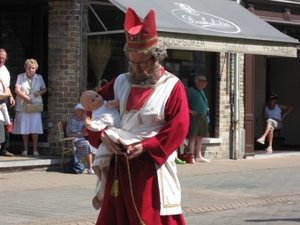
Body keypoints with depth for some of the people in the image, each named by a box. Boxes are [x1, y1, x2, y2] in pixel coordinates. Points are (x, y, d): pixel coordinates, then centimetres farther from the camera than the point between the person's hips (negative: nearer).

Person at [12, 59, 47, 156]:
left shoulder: (39, 77, 4)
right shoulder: (20, 77, -2)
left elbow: (44, 89, 14)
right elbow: (17, 90, -8)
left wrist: (40, 92, -9)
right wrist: (27, 98, -17)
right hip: (23, 107, -1)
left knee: (35, 129, -2)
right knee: (24, 129, 3)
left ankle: (35, 149, 6)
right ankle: (25, 149, 14)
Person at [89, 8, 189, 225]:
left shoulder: (172, 87, -6)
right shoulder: (120, 82, 9)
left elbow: (178, 128, -11)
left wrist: (146, 146, -19)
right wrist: (102, 134, -7)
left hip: (152, 166, -5)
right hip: (119, 164, 5)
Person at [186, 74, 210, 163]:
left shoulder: (201, 91, 19)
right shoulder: (191, 90, -7)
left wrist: (206, 110, 17)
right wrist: (190, 111, -17)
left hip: (203, 117, 8)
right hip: (195, 116, -8)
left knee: (200, 137, 10)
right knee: (193, 136, -9)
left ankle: (198, 156, 14)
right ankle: (191, 156, -10)